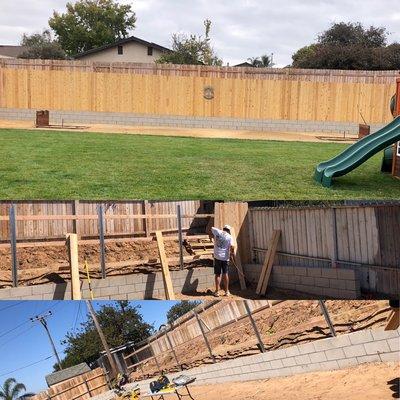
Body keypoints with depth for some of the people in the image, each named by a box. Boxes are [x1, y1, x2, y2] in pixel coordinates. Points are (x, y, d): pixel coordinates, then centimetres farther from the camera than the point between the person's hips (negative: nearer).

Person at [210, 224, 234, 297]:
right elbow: (231, 247, -14)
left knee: (217, 274, 6)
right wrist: (231, 253, 4)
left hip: (217, 257, 1)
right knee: (225, 274, 10)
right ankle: (227, 291, 16)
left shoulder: (217, 232, 1)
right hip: (225, 257, 0)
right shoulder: (230, 237, -3)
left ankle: (217, 291, 8)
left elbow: (212, 228, 22)